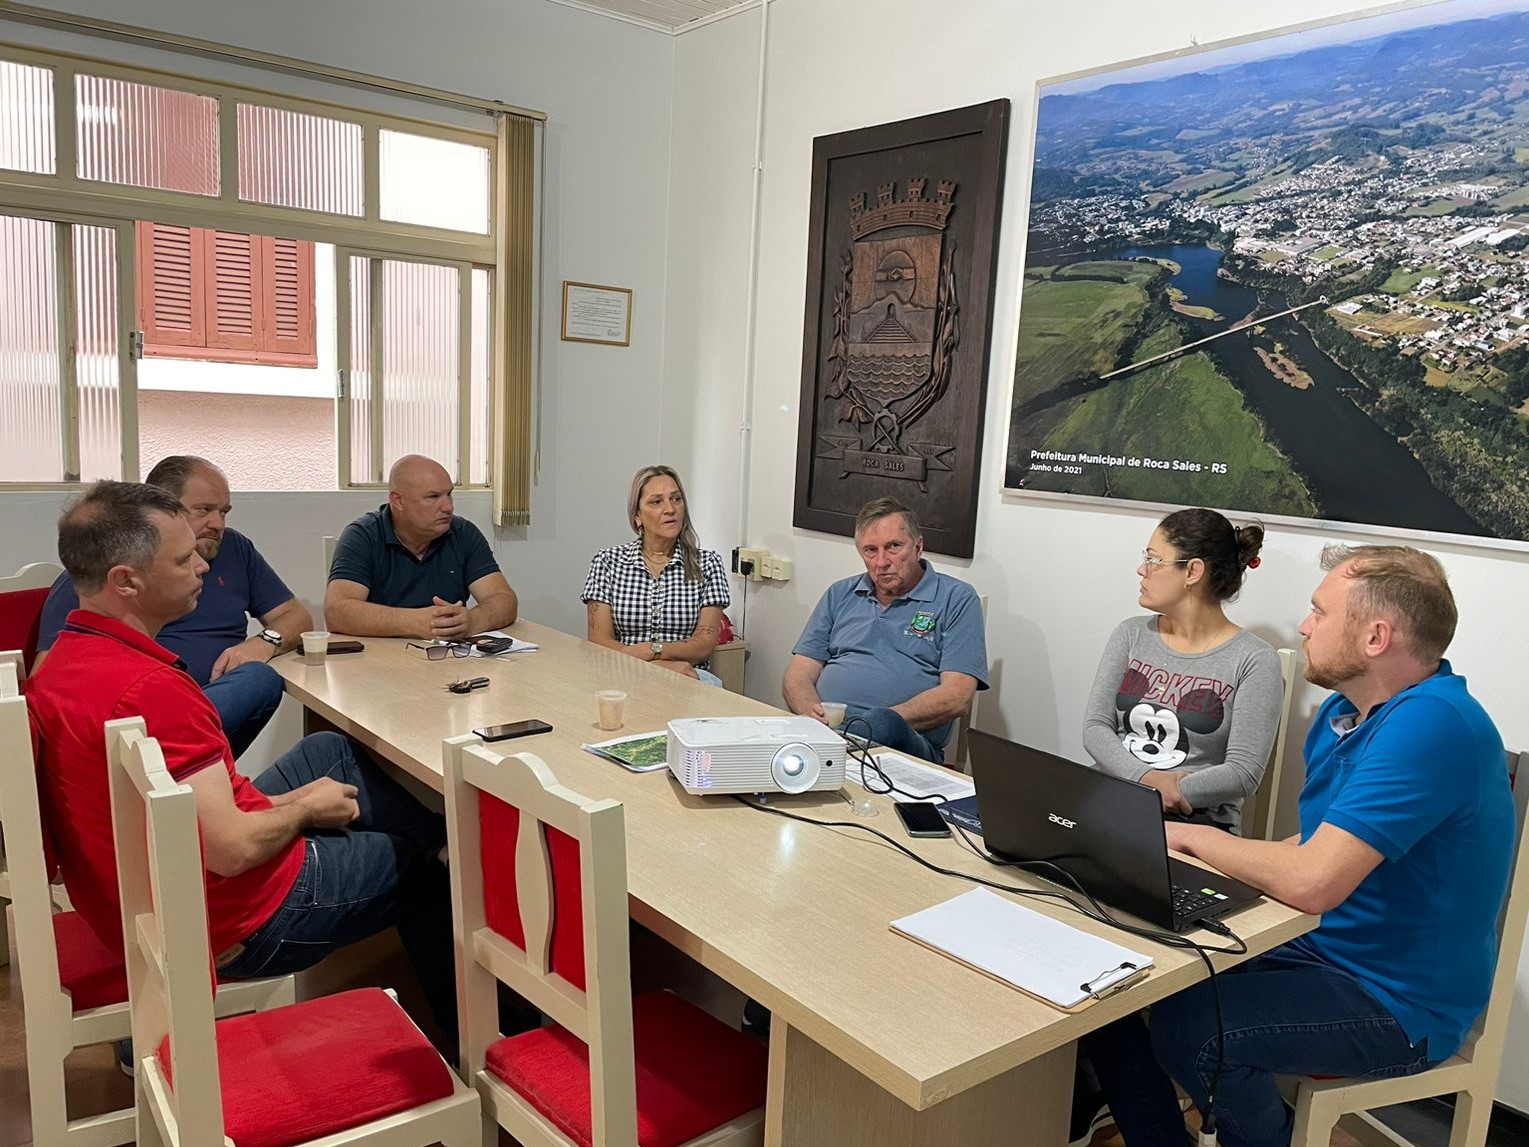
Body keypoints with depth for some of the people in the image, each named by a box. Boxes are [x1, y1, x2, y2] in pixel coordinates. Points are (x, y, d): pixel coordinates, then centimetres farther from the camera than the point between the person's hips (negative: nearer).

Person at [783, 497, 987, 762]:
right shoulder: (840, 595, 23)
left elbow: (956, 696, -2)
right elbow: (798, 676, 17)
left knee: (885, 726, -41)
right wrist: (813, 714, -8)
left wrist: (881, 721, -17)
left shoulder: (957, 599, 9)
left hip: (906, 741, -2)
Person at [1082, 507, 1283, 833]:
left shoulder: (1254, 660, -4)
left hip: (1195, 819, -3)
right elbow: (1095, 726, 3)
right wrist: (1147, 778, -16)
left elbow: (1244, 772, -9)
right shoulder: (1131, 634, 10)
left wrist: (1170, 794, -20)